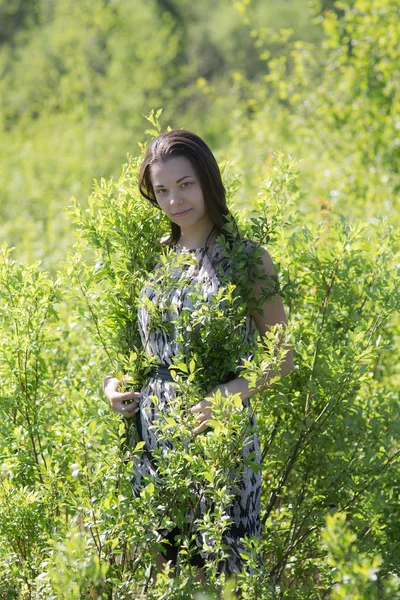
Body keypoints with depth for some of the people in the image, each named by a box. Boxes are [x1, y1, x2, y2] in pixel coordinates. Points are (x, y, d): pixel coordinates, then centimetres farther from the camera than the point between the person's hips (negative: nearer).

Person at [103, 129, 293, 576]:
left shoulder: (247, 259, -5)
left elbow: (282, 358, -4)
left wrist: (230, 393, -20)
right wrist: (113, 381, 3)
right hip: (153, 435, 5)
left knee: (218, 570, -1)